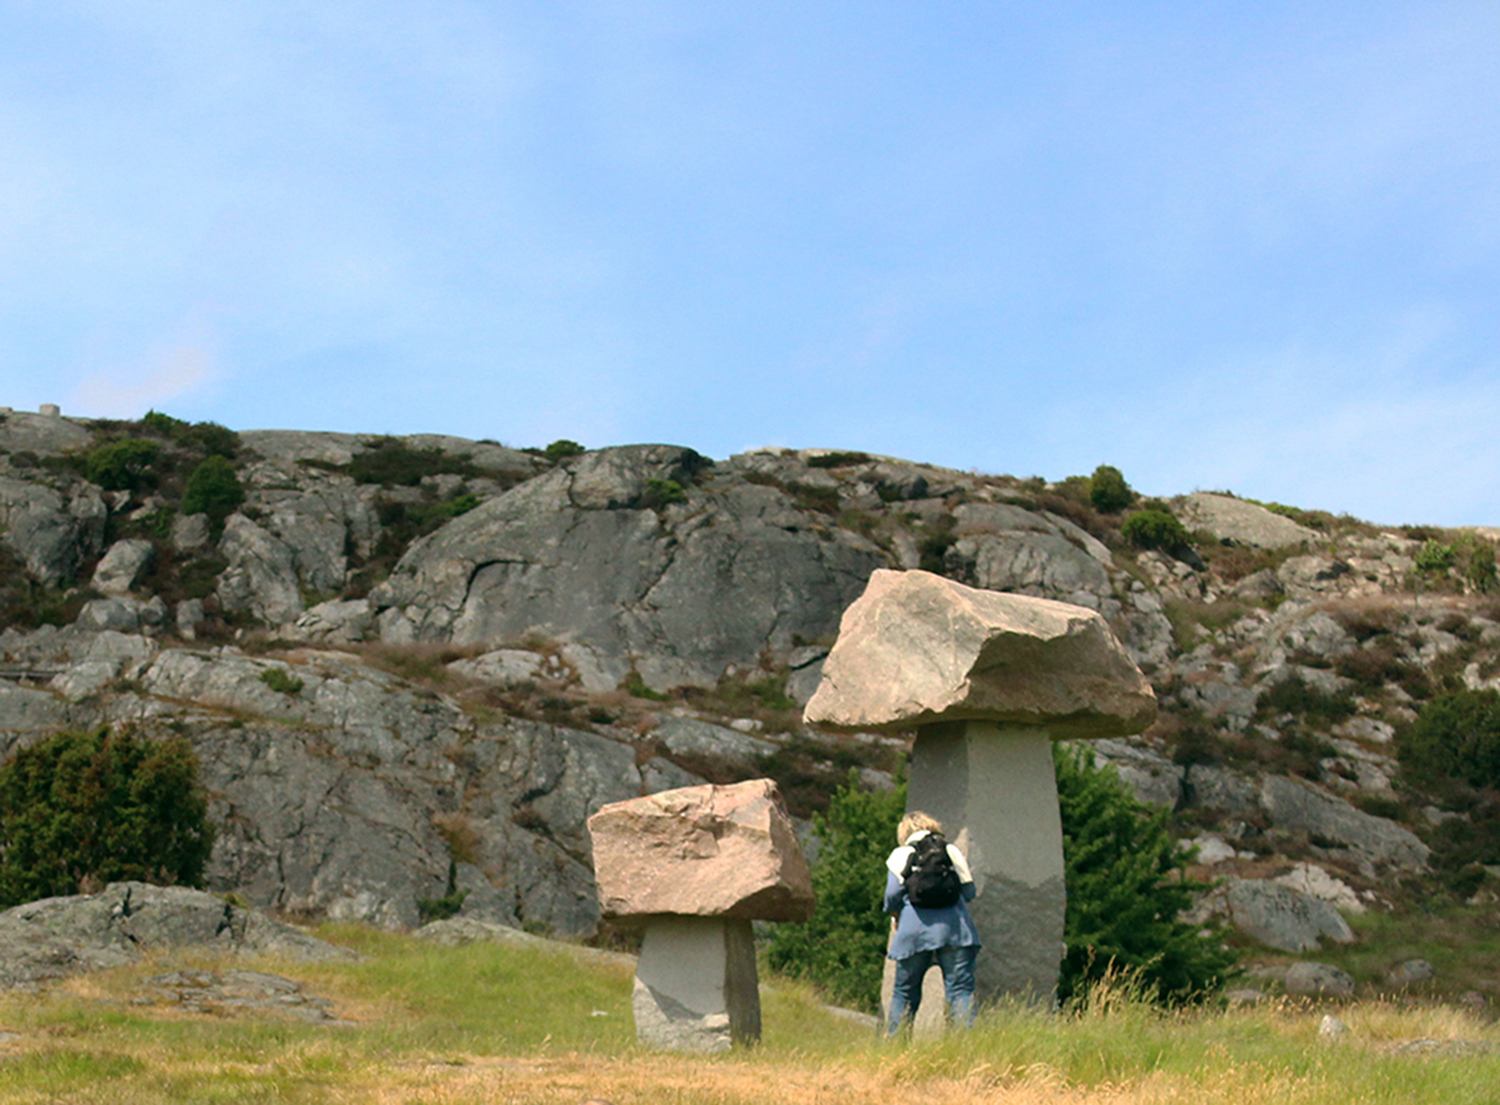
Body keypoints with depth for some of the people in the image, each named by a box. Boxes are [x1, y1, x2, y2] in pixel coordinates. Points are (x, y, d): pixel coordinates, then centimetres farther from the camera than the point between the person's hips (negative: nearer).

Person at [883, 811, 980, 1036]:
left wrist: (895, 914, 19)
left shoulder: (900, 856, 10)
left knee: (905, 991, 10)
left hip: (915, 931, 0)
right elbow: (969, 892, 12)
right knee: (961, 988, -4)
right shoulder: (952, 851, 15)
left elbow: (892, 894, -1)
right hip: (954, 927, 0)